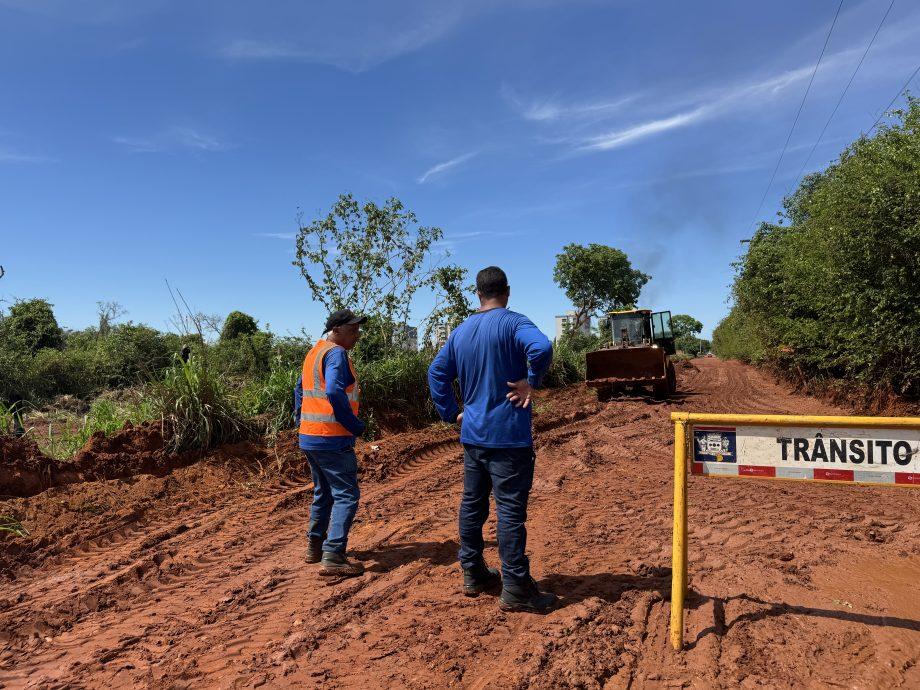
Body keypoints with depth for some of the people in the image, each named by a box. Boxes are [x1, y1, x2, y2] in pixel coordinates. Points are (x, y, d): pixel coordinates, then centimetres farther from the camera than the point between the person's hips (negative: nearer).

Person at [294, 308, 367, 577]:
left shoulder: (314, 352, 15)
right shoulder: (336, 354, -15)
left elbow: (299, 390, 22)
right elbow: (335, 392, -27)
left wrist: (301, 420, 22)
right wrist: (357, 426, -18)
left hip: (309, 438, 10)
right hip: (332, 440, -9)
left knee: (323, 493, 21)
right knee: (346, 495, -4)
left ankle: (314, 546, 30)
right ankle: (333, 557, -7)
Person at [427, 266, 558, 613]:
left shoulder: (460, 331, 10)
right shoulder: (512, 322, -10)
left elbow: (437, 372, 14)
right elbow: (542, 347, -29)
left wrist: (451, 413, 15)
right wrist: (531, 382, -15)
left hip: (472, 435, 7)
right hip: (508, 436, -6)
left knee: (472, 503, 15)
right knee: (511, 510, -1)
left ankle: (473, 575, 27)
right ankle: (515, 589, 7)